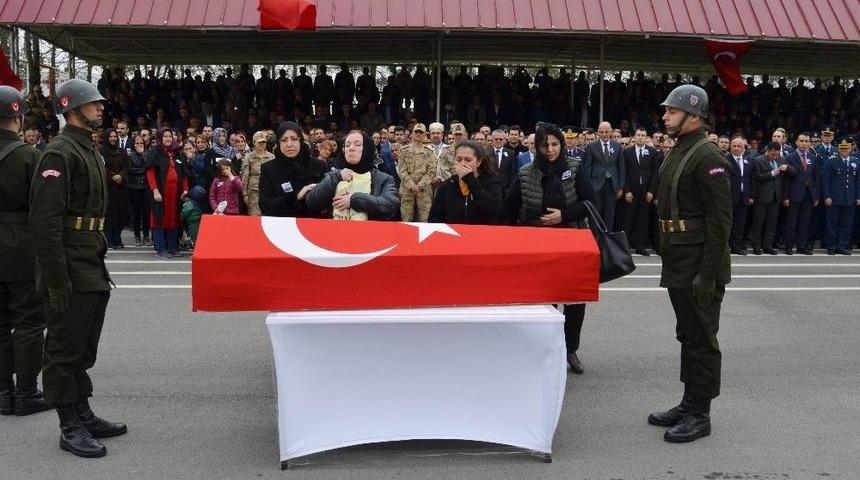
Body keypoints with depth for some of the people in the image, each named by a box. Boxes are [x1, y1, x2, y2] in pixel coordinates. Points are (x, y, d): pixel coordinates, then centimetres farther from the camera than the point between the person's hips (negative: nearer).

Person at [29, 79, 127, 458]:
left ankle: (84, 416, 28)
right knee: (65, 348, 2)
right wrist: (57, 281, -22)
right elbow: (45, 221, -21)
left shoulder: (89, 152, 15)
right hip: (70, 275, -9)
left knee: (83, 347, 16)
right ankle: (69, 428, 12)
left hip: (92, 271, 9)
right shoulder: (59, 153, -14)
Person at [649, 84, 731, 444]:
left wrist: (708, 275, -21)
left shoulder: (707, 156, -16)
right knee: (688, 334, 16)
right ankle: (689, 403, 28)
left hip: (699, 268, -9)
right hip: (679, 266, 9)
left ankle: (700, 415, 11)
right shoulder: (678, 152, 13)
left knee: (701, 338, 0)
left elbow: (720, 220, -19)